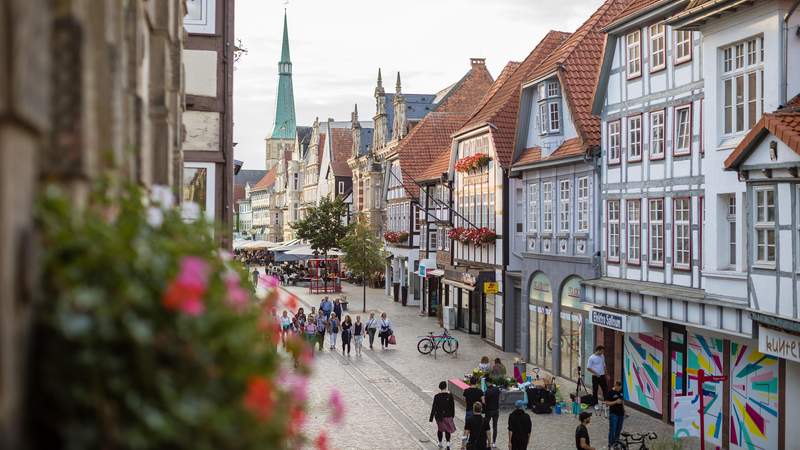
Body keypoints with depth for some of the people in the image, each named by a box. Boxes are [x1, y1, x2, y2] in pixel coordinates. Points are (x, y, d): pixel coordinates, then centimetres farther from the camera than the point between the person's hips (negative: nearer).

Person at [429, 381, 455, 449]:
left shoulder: (437, 396, -15)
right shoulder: (449, 395, -12)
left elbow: (434, 407, -11)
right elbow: (452, 406, -3)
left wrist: (431, 417, -4)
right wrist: (453, 415, 11)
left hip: (439, 416, 0)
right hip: (448, 415, 0)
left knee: (440, 429, 19)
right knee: (447, 430, 12)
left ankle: (440, 443, 31)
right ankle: (448, 443, -7)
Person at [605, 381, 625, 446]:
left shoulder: (620, 391, 7)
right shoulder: (610, 392, -13)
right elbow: (607, 403, -13)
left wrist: (624, 410, 15)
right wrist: (616, 402, -24)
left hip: (620, 413, 6)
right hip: (613, 414, -6)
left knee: (619, 429, 12)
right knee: (612, 429, -3)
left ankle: (616, 441, 25)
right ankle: (611, 443, 6)